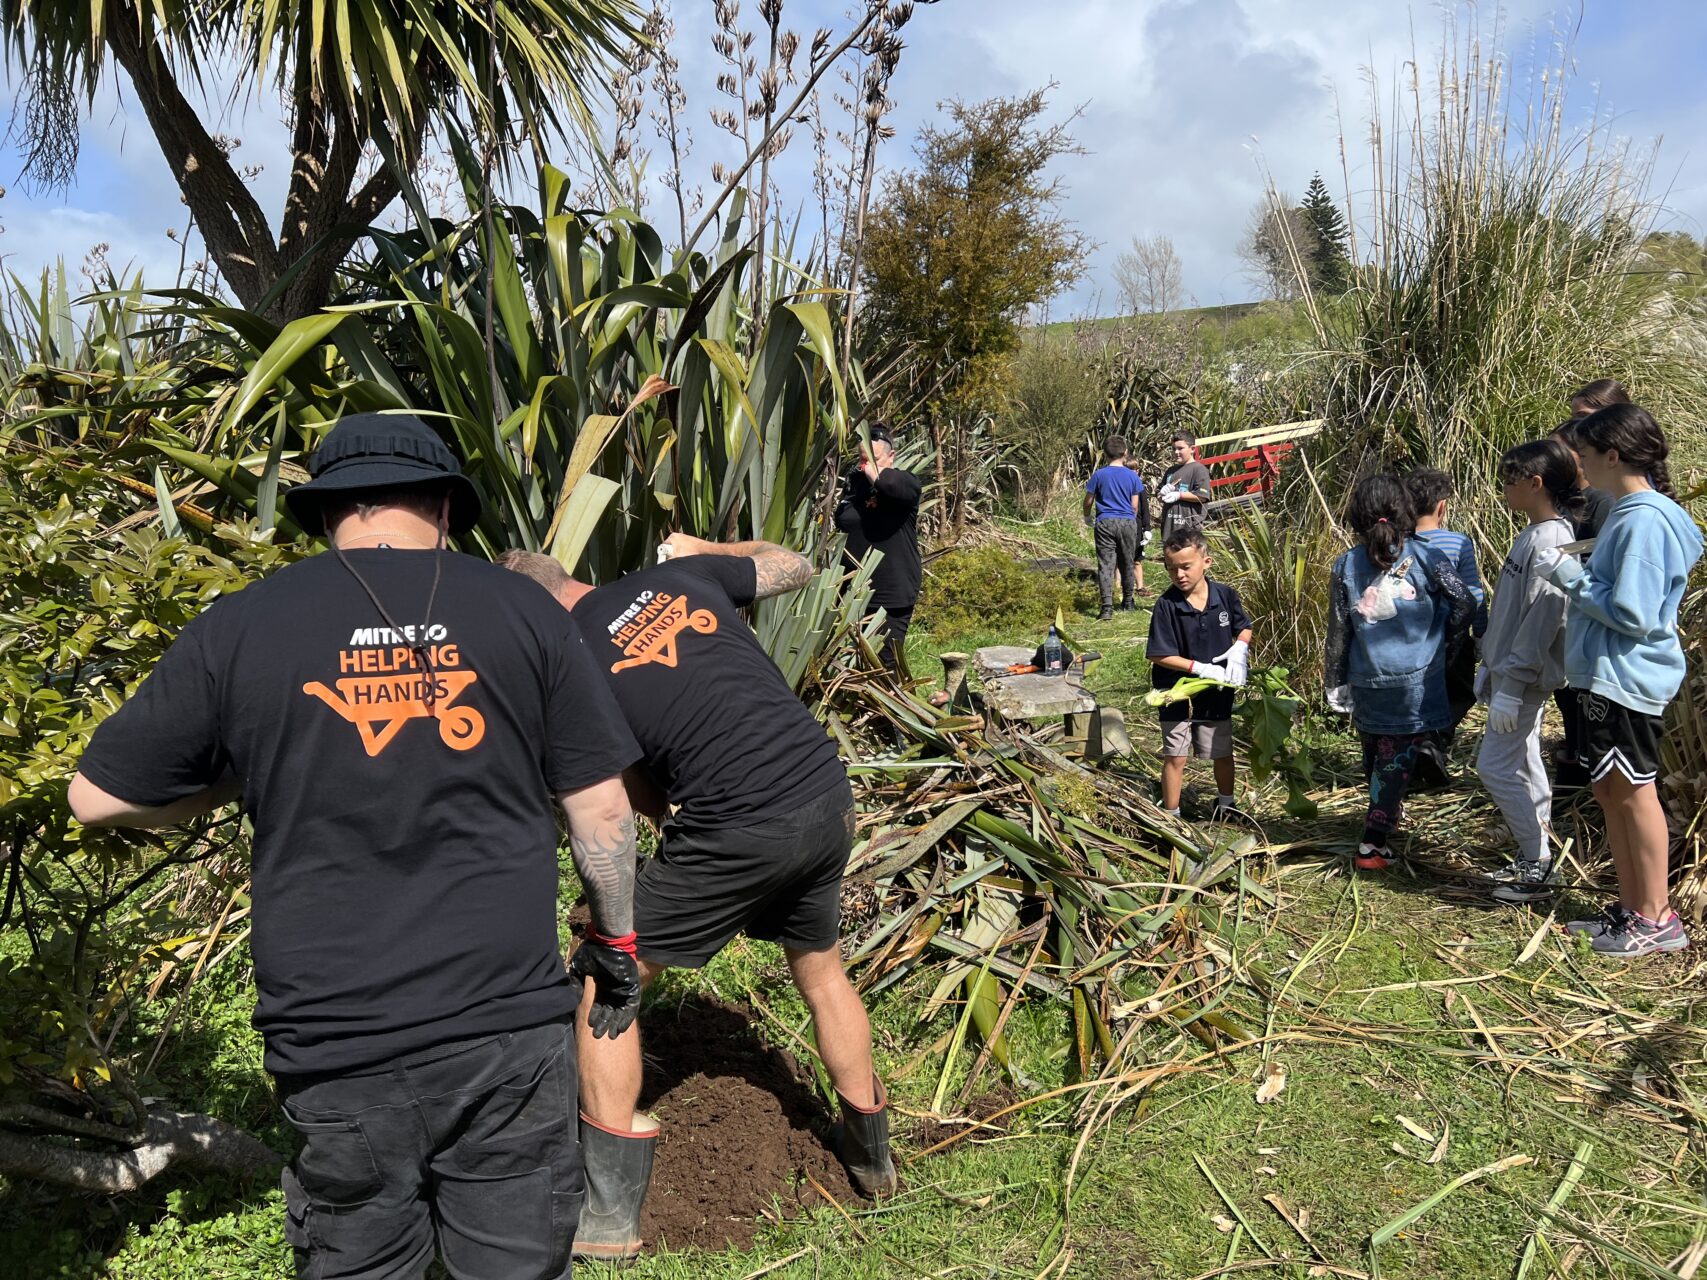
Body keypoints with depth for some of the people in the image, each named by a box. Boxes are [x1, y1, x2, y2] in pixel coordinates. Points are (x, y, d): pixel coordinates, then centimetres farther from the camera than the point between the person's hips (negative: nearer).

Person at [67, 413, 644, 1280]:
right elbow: (600, 806, 2)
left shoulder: (238, 630, -1)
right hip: (512, 1028, 0)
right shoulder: (521, 610, 0)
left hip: (339, 1045, 0)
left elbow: (98, 799, 7)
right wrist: (617, 940, 15)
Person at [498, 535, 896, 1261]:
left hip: (740, 831, -6)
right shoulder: (679, 577, 9)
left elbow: (646, 801, 7)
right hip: (829, 798, 6)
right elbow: (796, 567, 24)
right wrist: (703, 550, 38)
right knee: (822, 971, 30)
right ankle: (871, 1154, 47)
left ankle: (609, 1212, 17)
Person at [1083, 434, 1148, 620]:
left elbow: (1088, 501, 5)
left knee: (1105, 565, -5)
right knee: (1127, 563, 16)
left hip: (1105, 523, -2)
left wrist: (1088, 517, 25)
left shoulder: (1099, 475, -3)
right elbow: (1135, 505, 4)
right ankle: (1127, 601, 32)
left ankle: (1107, 608, -16)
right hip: (1128, 522, 2)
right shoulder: (1133, 476, 0)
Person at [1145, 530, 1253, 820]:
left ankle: (1226, 805, 40)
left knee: (1223, 754, 18)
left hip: (1218, 693, 3)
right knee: (1175, 757, 5)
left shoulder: (1225, 595, -8)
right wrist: (1201, 668, -22)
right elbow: (1158, 655, -18)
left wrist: (1239, 649, -13)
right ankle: (1171, 814, 18)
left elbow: (1244, 628, 9)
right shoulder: (1167, 605, -18)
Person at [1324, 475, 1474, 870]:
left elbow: (1338, 630, 1)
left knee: (1376, 758, 20)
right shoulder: (1424, 557, -6)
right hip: (1416, 682, -2)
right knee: (1396, 760, 1)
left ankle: (1388, 812, 41)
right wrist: (1448, 648, 11)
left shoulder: (1346, 565, -1)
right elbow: (1464, 603, -5)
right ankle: (1373, 844, 0)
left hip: (1367, 683, 2)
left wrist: (1335, 684, 8)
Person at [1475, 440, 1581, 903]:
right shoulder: (1531, 535, 11)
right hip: (1510, 671, 10)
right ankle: (1532, 860, 24)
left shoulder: (1550, 540, -20)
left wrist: (1511, 688, -23)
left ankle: (1539, 868, 3)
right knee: (1523, 766, 14)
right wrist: (1490, 669, 19)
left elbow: (1540, 619, -24)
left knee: (1496, 766, -6)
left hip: (1525, 678, -10)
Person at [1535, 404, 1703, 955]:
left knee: (1633, 790, 0)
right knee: (1610, 789, 15)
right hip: (1607, 676, 10)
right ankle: (1631, 907, 26)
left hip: (1627, 677, -10)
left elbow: (1633, 614, -23)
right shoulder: (1628, 512, 12)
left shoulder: (1644, 520, -20)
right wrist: (1578, 575, 7)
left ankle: (1657, 919, 11)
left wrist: (1575, 580, -14)